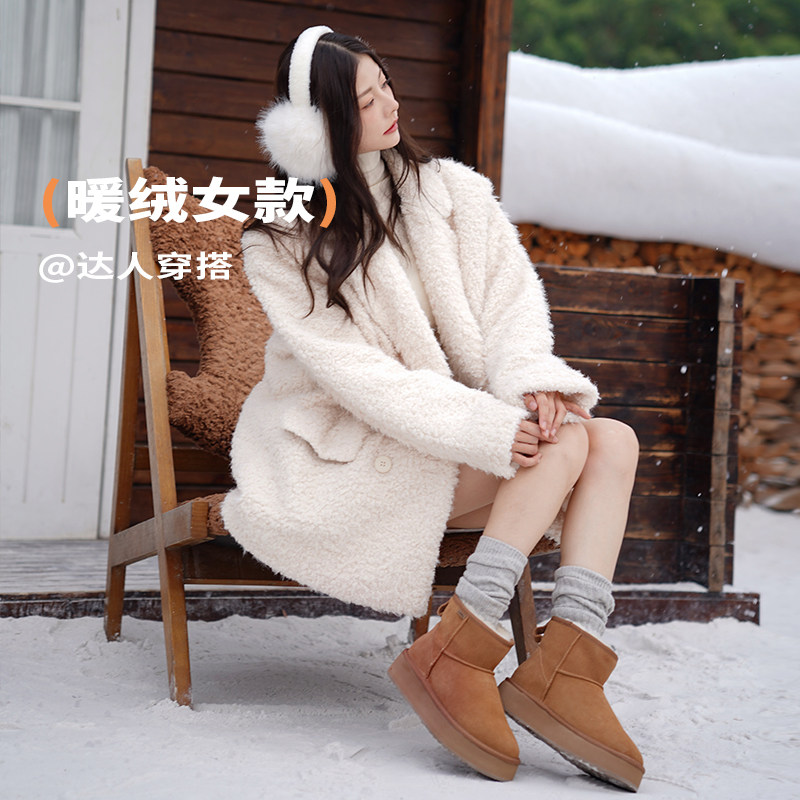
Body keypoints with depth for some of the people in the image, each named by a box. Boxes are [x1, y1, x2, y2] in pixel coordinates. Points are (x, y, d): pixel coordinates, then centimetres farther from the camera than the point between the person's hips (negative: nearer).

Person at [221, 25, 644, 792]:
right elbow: (353, 373, -17)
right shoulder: (282, 242, -7)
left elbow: (511, 296, 1)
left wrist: (529, 379, -22)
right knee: (563, 441, -24)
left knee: (614, 441, -16)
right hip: (351, 445, -6)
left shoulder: (452, 191, 7)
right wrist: (485, 429, -27)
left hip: (465, 426, 6)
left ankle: (567, 665, -29)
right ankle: (454, 660, -30)